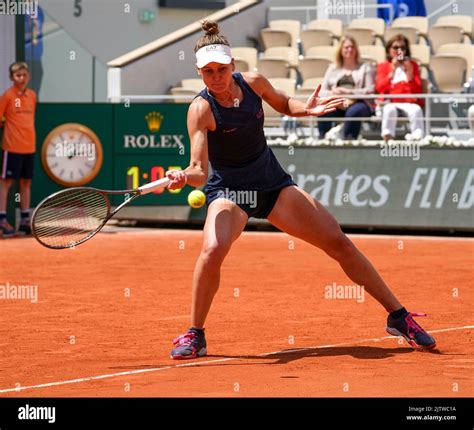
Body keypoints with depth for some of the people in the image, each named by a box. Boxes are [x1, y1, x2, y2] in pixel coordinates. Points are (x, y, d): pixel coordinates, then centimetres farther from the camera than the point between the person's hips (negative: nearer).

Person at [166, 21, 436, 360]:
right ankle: (195, 336, -13)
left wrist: (306, 109, -6)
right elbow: (199, 171, -31)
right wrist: (184, 177, -54)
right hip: (228, 191, -4)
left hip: (273, 184, 4)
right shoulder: (201, 109, -22)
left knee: (338, 242, 0)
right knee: (213, 249, -33)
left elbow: (284, 104, 15)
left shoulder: (253, 82, -8)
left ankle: (399, 317, 13)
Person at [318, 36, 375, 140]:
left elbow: (370, 90, 1)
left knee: (353, 112, -40)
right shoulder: (333, 68, 24)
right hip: (337, 104, 2)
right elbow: (322, 91, 15)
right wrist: (332, 93, -10)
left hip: (357, 103, -2)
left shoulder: (365, 68, 16)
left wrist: (349, 92, -12)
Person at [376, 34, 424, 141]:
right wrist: (392, 71, -10)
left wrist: (409, 73, -8)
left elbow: (417, 89, 8)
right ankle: (387, 137, -43)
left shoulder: (412, 65, 18)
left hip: (408, 103, 1)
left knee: (416, 109, -35)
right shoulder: (383, 66, 16)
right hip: (390, 103, -1)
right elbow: (380, 88, -1)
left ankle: (418, 138, -43)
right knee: (390, 109, -38)